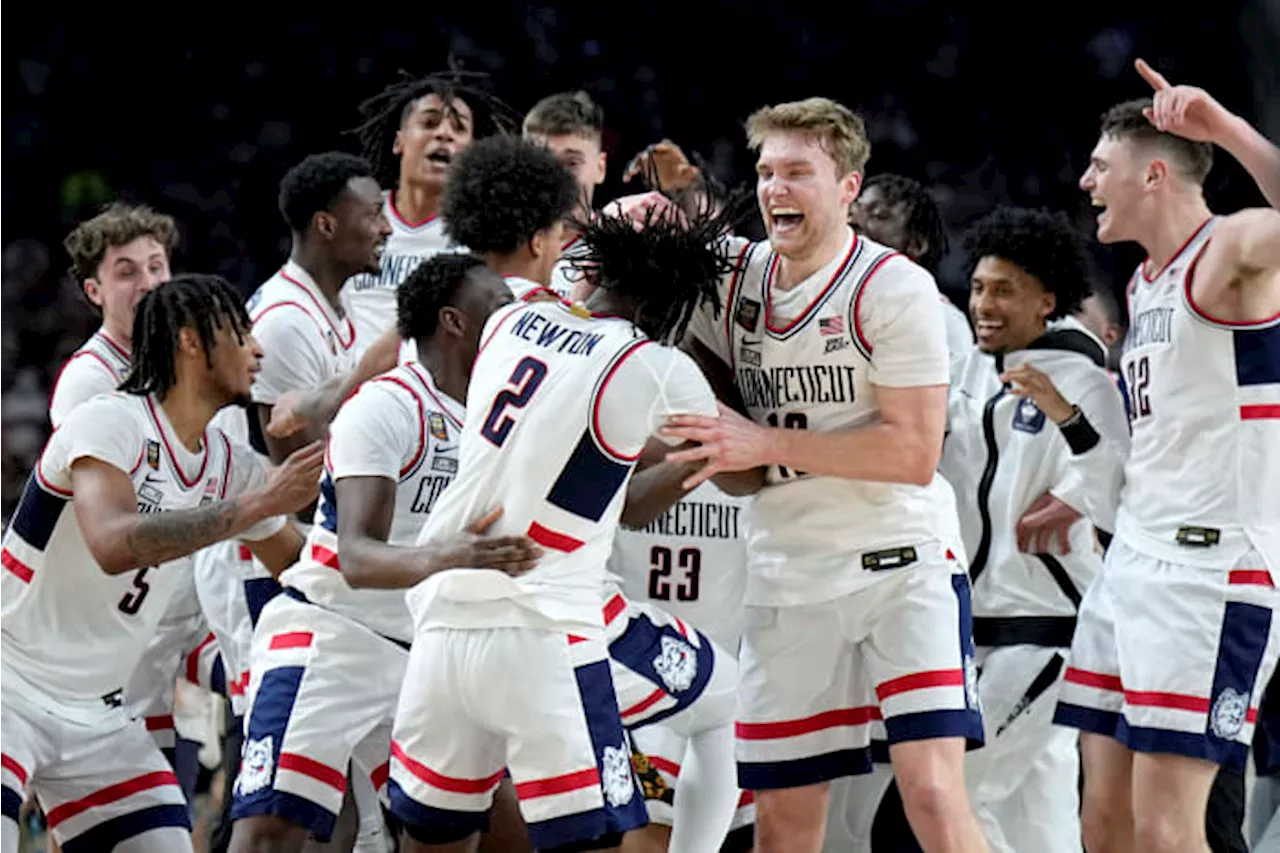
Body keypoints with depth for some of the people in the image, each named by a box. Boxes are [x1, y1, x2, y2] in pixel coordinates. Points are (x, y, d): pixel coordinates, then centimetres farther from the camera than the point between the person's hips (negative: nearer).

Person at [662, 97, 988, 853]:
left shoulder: (894, 288, -11)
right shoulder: (736, 275, 7)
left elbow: (914, 452, -17)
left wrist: (767, 443, -20)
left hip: (902, 561, -6)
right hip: (788, 579, 6)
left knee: (932, 791, -19)